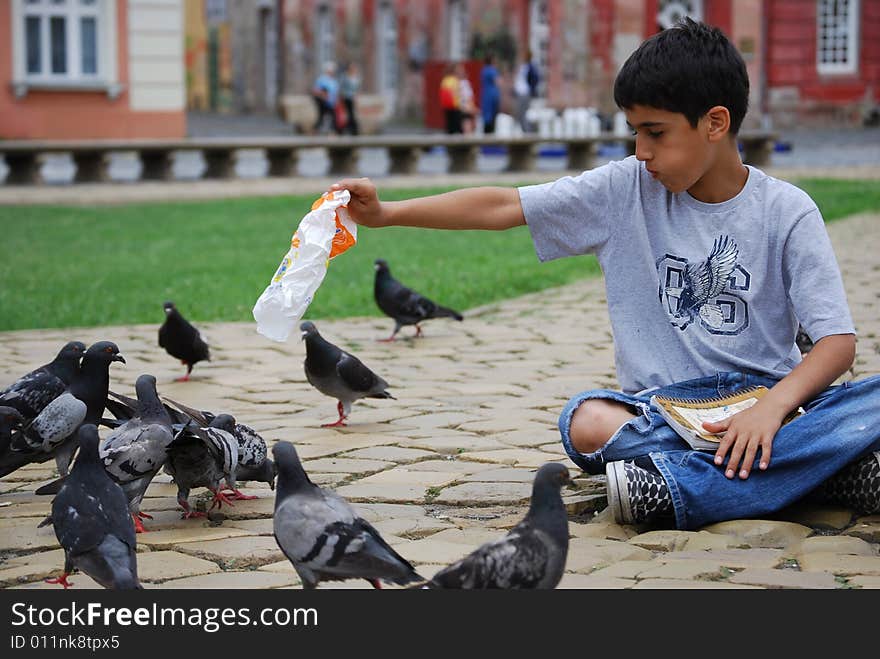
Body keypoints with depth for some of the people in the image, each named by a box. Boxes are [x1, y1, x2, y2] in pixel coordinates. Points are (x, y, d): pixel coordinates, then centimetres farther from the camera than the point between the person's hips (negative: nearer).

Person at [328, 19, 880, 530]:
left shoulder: (787, 211, -2)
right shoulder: (626, 189, 3)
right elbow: (503, 206, 1)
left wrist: (772, 407, -26)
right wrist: (386, 214, -8)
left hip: (768, 403, -1)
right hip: (662, 411, 1)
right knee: (587, 422, -33)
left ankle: (672, 489, -35)